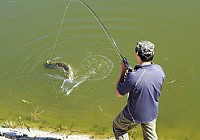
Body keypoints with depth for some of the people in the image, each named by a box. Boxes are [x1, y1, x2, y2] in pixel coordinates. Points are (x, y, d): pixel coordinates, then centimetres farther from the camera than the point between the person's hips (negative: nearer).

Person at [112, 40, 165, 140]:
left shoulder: (133, 77, -35)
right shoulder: (159, 70, -16)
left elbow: (118, 93, -18)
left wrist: (122, 72, -10)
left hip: (134, 115, -5)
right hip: (152, 113, 5)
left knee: (117, 126, 24)